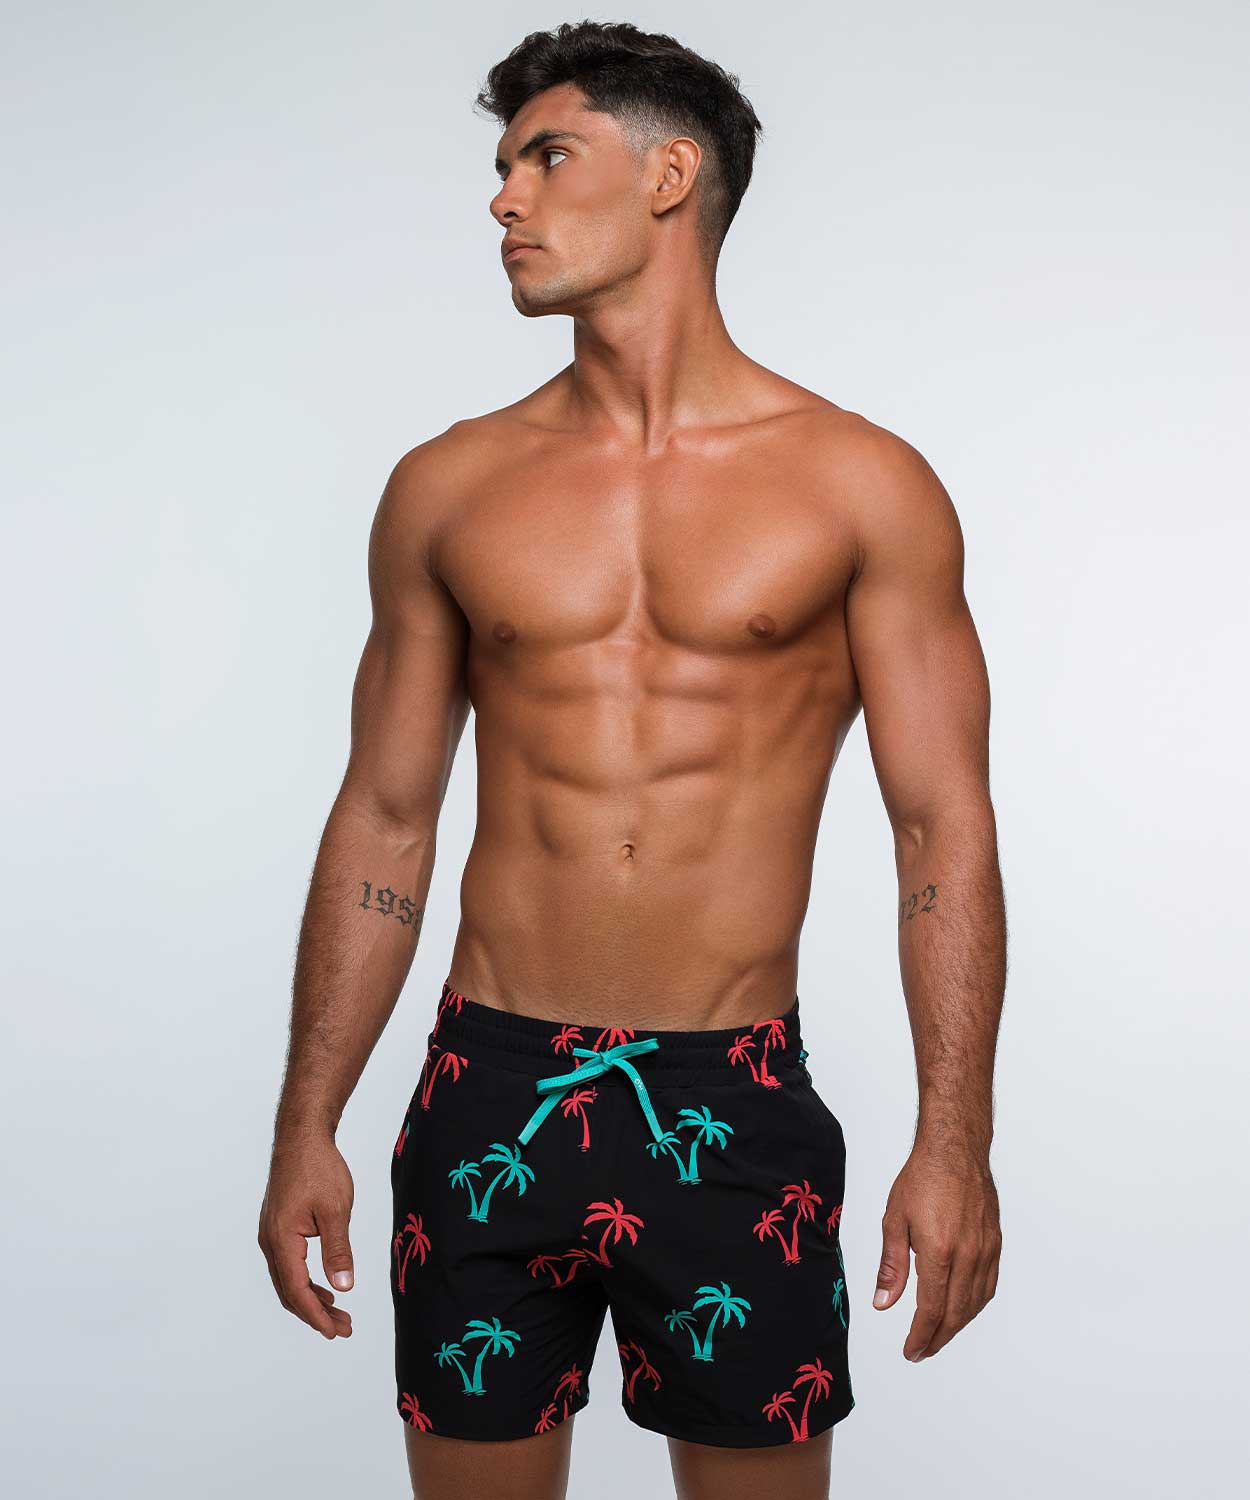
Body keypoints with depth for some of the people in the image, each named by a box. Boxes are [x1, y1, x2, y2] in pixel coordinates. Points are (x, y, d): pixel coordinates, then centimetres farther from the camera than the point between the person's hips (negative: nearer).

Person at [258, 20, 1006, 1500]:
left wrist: (954, 1143, -8)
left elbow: (944, 833, -2)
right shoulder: (447, 488, 5)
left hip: (737, 1105, -1)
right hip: (490, 1096, 2)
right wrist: (307, 1127, 6)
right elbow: (382, 823, 7)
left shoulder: (862, 486, -1)